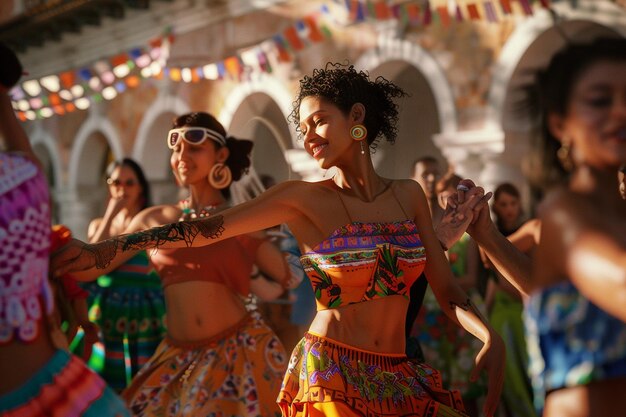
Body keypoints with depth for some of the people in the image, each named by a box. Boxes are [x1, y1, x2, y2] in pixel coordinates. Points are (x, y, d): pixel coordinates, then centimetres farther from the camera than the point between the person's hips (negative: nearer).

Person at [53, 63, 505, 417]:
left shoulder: (409, 195, 3)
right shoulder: (303, 199, -7)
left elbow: (446, 287, 4)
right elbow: (209, 229, -15)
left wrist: (491, 337, -13)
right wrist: (106, 248, -20)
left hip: (400, 377, 4)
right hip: (331, 374, -3)